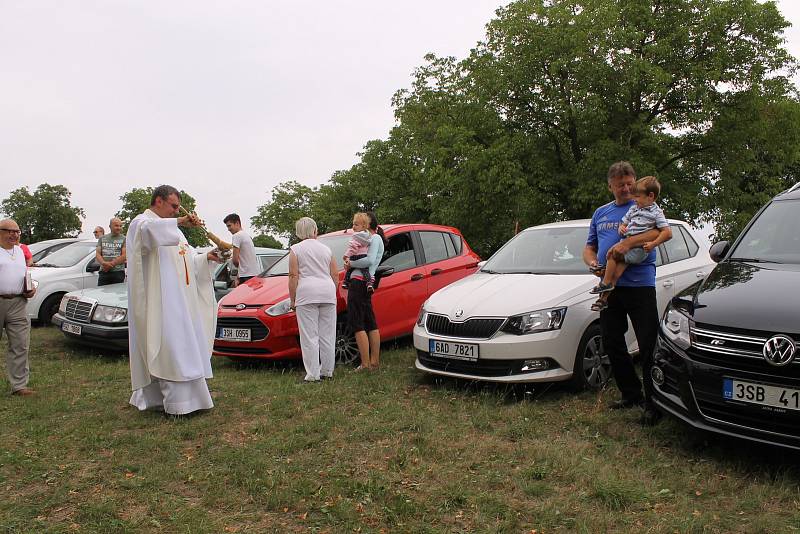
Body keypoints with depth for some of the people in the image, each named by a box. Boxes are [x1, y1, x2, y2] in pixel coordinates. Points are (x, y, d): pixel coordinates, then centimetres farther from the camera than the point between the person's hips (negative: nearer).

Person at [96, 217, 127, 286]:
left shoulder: (124, 239, 4)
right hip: (103, 272, 3)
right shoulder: (102, 238, 17)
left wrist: (111, 264, -16)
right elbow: (97, 253, 9)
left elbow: (124, 256, -6)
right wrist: (104, 263, -13)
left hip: (118, 272, -3)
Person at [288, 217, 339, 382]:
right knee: (327, 335, 10)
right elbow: (335, 275, 13)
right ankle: (327, 371, 16)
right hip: (328, 293, 4)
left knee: (310, 337, -2)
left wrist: (292, 299, -1)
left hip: (307, 294, -4)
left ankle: (313, 374, -2)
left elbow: (293, 276, -5)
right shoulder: (326, 249, 14)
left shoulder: (296, 249, 3)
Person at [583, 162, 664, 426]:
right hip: (610, 287, 6)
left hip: (640, 285, -6)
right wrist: (592, 263, -1)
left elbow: (662, 231, -14)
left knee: (649, 346, -7)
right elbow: (589, 247, 22)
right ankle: (631, 394, 24)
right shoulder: (600, 213, 20)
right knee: (613, 344, 10)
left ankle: (654, 403, 0)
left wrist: (629, 242, -28)